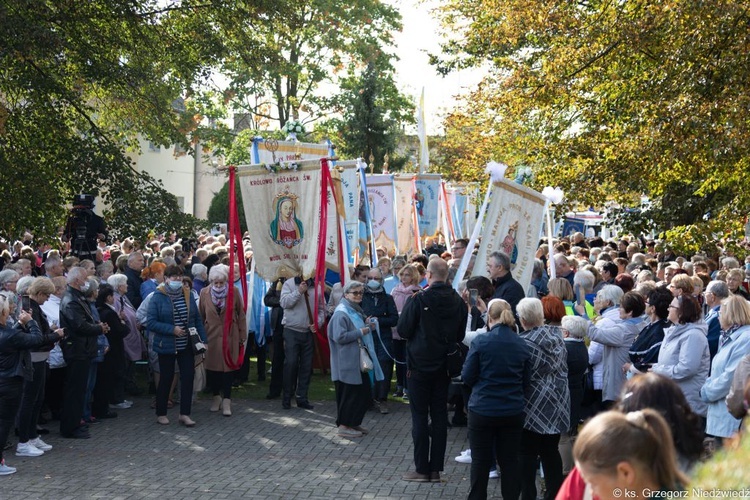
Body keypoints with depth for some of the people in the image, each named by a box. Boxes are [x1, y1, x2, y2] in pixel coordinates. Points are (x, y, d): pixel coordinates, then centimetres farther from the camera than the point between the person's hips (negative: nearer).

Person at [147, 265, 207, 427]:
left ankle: (184, 414, 10)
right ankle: (161, 414, 22)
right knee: (166, 379, 7)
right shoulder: (158, 297, -9)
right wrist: (172, 329, -21)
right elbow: (151, 322, -14)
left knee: (188, 376, 1)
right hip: (166, 346, -4)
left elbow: (197, 319, 7)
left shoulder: (187, 295, 5)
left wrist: (202, 339, -1)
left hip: (186, 345, 4)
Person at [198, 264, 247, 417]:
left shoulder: (234, 292, -5)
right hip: (211, 335, 2)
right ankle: (216, 397, 23)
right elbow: (200, 316, 6)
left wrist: (243, 335, 1)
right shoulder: (204, 293, -1)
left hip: (230, 336, -1)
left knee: (228, 367, 0)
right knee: (212, 367, 6)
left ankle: (226, 401, 6)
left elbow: (241, 315, 1)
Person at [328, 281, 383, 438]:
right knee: (349, 393, -2)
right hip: (347, 362, -10)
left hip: (359, 360, 10)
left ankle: (354, 423, 25)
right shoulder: (341, 313, -15)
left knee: (363, 393, 12)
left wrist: (368, 326, 10)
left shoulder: (357, 310, 15)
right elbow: (339, 337, -22)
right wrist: (360, 332, -20)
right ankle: (344, 426, 9)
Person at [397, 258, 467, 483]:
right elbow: (460, 335, 7)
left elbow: (403, 330, -11)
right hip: (444, 366, 4)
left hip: (419, 365, -4)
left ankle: (421, 469, 7)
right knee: (439, 416, 10)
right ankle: (436, 469, 14)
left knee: (419, 416, 3)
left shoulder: (419, 300, -15)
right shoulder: (458, 302, -1)